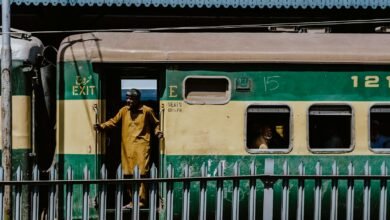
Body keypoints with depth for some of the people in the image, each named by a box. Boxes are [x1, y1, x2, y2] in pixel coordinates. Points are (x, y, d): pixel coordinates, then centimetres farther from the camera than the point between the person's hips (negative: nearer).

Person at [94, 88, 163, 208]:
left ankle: (141, 200, -5)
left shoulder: (147, 111, 1)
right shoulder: (124, 110, 10)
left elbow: (156, 124, 11)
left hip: (141, 146, -4)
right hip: (127, 147, 4)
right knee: (128, 174, 6)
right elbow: (113, 122, 11)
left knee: (141, 173, -9)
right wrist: (101, 126, -3)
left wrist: (157, 132, -8)